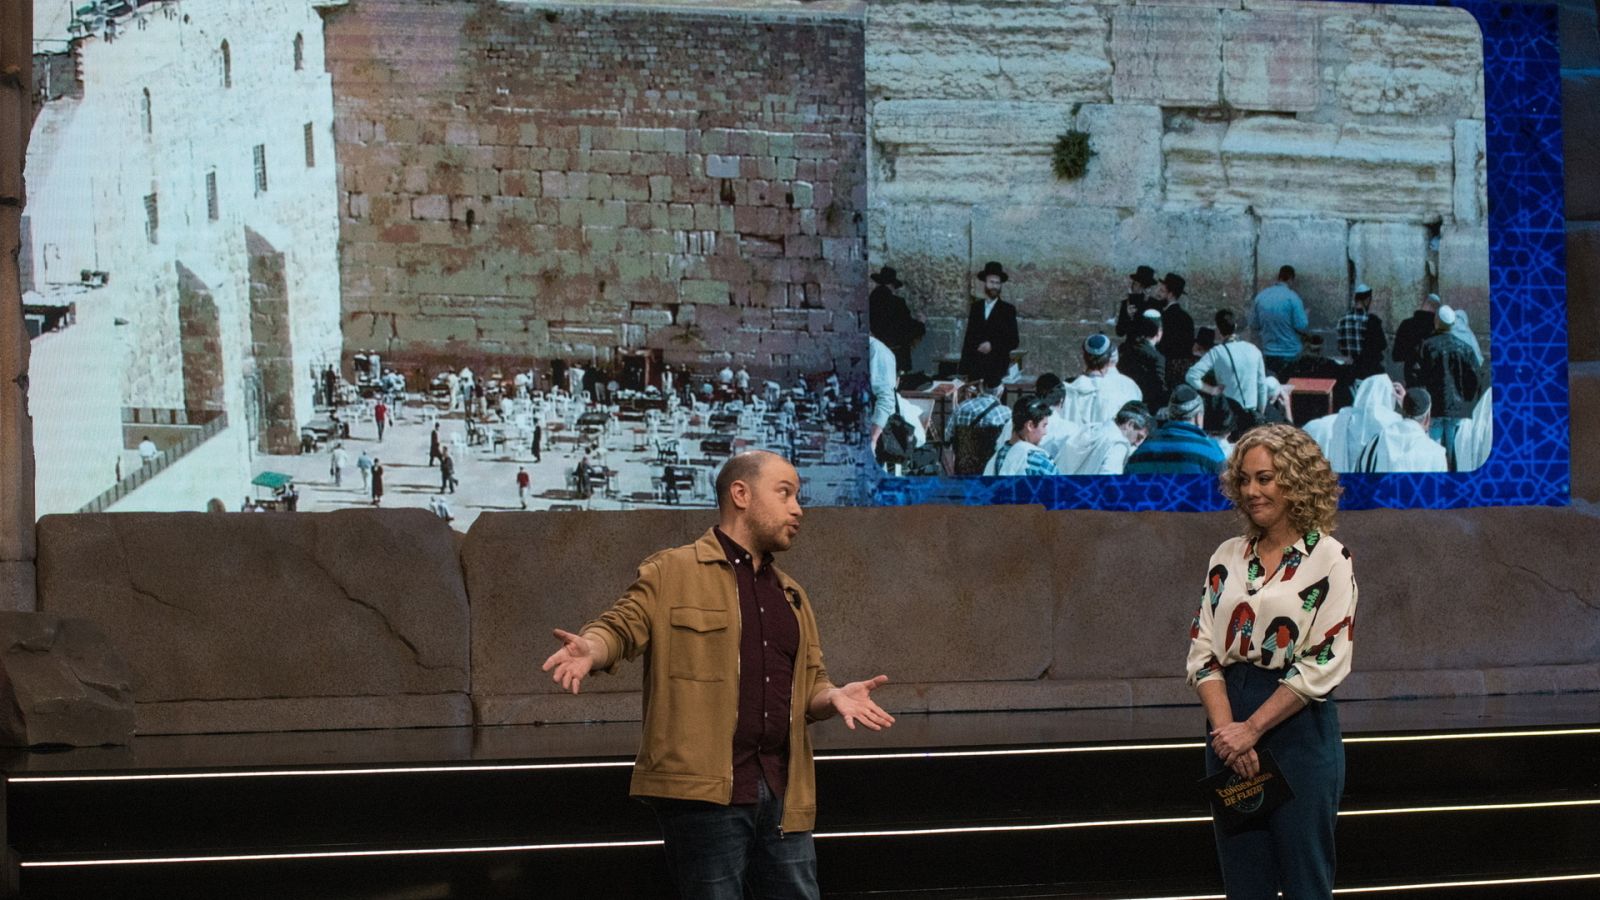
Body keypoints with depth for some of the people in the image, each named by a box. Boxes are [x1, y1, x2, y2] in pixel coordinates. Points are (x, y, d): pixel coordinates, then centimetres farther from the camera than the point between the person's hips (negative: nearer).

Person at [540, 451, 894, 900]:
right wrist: (590, 650, -28)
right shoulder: (672, 573, 3)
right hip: (703, 792, -6)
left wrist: (833, 696, 1)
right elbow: (621, 626, -6)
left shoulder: (792, 596, 23)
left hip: (784, 795, 6)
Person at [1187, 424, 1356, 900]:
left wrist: (1252, 728, -15)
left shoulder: (1328, 559, -5)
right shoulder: (1228, 557, 10)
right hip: (1230, 729, 5)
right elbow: (1202, 651, 5)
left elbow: (1324, 664, -12)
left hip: (1298, 727, -5)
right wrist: (1226, 726, -11)